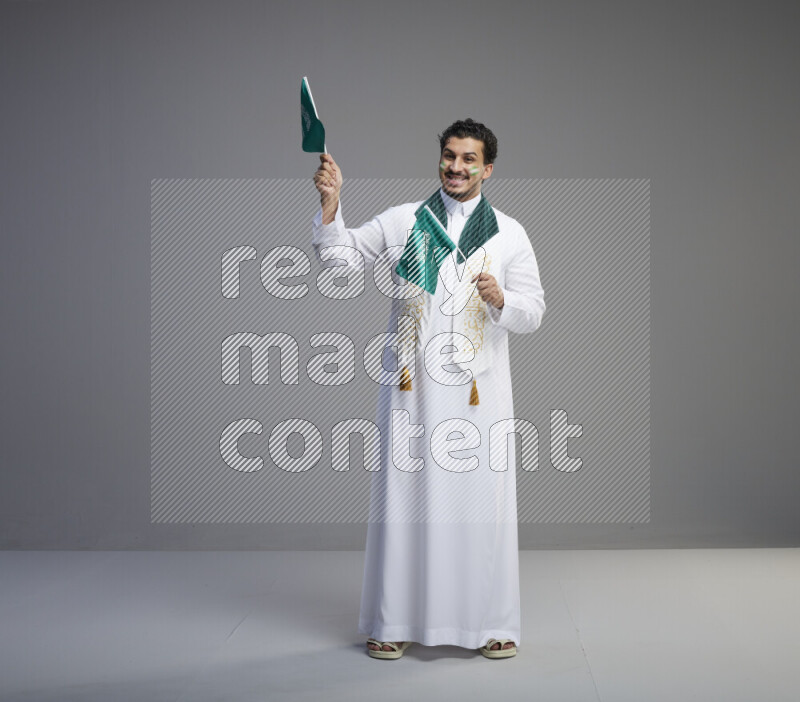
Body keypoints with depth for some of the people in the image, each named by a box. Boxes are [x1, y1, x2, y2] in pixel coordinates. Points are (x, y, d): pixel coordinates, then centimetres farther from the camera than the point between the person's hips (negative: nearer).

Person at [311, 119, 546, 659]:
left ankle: (491, 623, 12)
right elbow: (339, 254, 7)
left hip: (479, 388, 0)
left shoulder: (508, 234, 8)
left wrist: (501, 300, -15)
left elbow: (533, 313, 6)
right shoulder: (402, 221, 9)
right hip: (412, 385, 0)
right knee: (405, 496, 2)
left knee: (481, 500, 0)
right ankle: (392, 622, 12)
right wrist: (330, 204, -10)